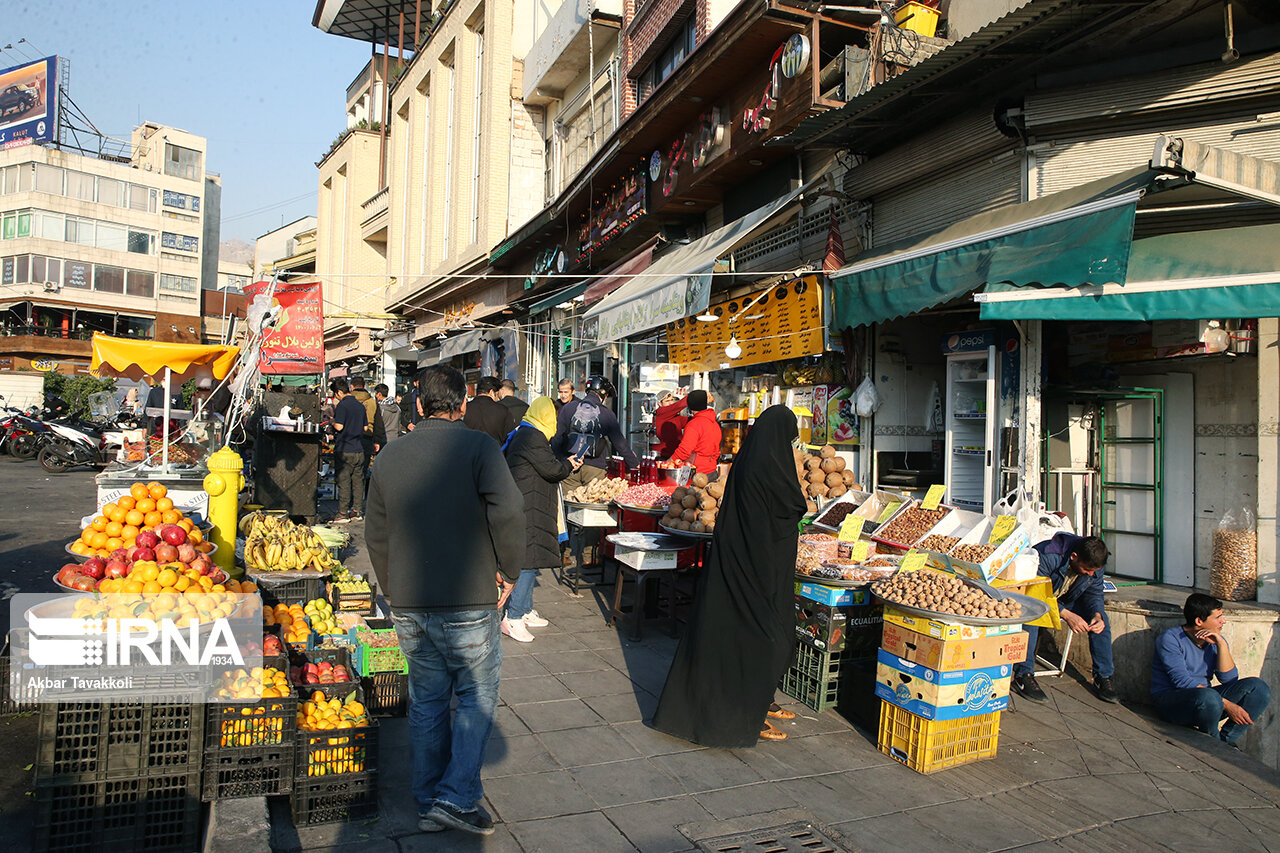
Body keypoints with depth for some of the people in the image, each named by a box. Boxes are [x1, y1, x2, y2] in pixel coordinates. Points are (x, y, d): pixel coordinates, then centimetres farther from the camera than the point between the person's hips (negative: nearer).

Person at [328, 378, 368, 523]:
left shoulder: (343, 405, -11)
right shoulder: (360, 405, 11)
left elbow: (339, 426, -16)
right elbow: (365, 427, 16)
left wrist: (331, 422, 3)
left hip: (344, 450, -7)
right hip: (359, 449, 7)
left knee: (343, 481, -2)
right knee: (358, 480, 9)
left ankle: (343, 514, 0)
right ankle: (356, 511, 13)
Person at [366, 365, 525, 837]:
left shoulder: (390, 455, 7)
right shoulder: (477, 447, -10)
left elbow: (376, 535, 13)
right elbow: (508, 510, -24)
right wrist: (508, 570, -9)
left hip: (408, 605, 5)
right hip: (467, 603, -5)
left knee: (426, 702, 16)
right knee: (477, 696, 11)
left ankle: (428, 804, 26)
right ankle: (457, 797, 6)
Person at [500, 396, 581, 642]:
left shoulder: (522, 433, 17)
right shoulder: (533, 437, -16)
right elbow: (552, 469, -16)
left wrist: (564, 465, 19)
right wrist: (570, 465, 2)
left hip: (523, 506, 11)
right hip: (529, 509, -11)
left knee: (527, 559, 15)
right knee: (530, 560, -10)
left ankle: (525, 611, 23)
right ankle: (513, 618, -8)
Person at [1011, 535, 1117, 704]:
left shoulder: (1095, 564, -14)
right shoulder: (1047, 556, -35)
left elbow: (1094, 593, -3)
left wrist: (1097, 614, -26)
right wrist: (1067, 615, -41)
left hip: (1067, 600, 6)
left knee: (1102, 619, -15)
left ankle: (1103, 678, -4)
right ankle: (1023, 676, -33)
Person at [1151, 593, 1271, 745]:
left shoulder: (1216, 641, 11)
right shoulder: (1170, 638, -11)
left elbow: (1230, 679, 0)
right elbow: (1183, 682, -20)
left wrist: (1221, 644, -9)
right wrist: (1226, 705, -25)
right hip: (1171, 699, -7)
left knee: (1258, 687, -8)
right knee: (1208, 697, -38)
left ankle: (1225, 741, -8)